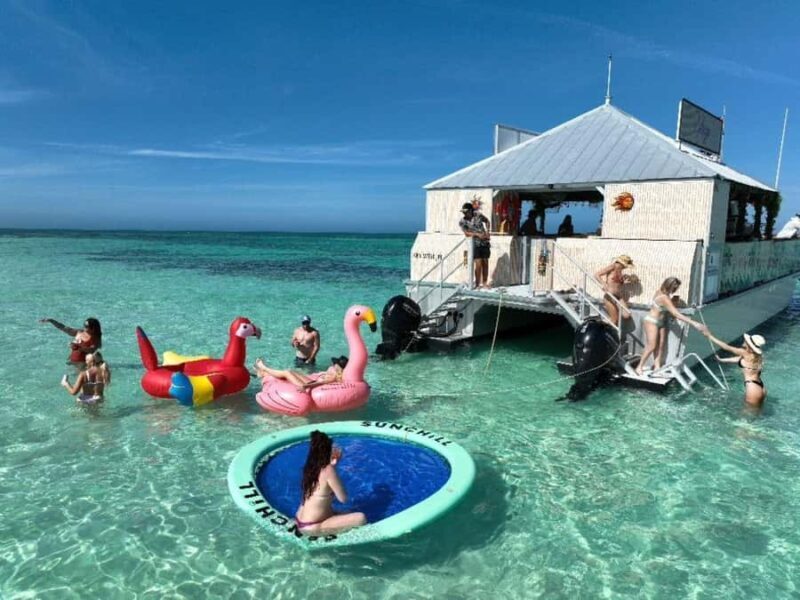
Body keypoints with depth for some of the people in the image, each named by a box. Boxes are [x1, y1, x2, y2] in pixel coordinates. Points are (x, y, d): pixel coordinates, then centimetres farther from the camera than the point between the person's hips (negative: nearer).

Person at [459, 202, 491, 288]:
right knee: (478, 264, -11)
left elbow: (486, 221, 17)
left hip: (485, 242, 2)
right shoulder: (462, 222, -4)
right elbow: (466, 233, -12)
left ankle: (484, 283, 17)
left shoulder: (478, 215, 0)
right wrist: (477, 234, -23)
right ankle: (477, 284, 1)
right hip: (475, 244, -2)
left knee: (485, 263, 6)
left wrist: (487, 231, 3)